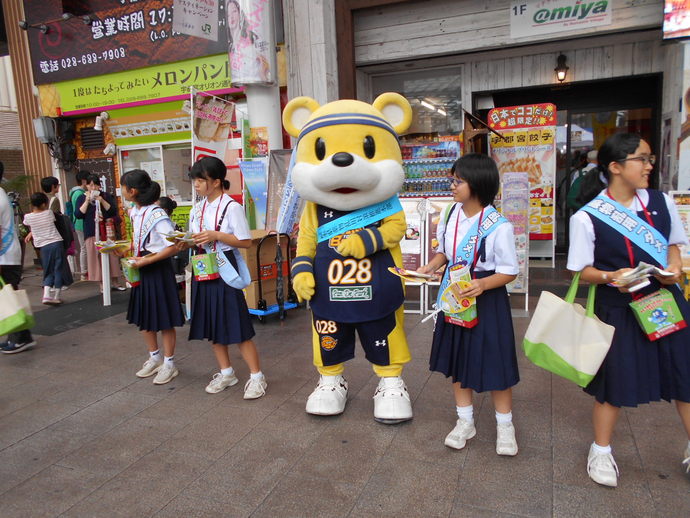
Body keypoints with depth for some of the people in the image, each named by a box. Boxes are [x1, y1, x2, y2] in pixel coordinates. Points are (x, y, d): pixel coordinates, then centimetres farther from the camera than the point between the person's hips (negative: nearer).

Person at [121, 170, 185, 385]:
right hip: (141, 270, 9)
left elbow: (172, 247, -23)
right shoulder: (134, 212, 6)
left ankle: (169, 364, 20)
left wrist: (146, 260, -22)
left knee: (164, 320, 4)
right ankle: (154, 358, 36)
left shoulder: (157, 215, -21)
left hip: (158, 270, -9)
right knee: (143, 318, 18)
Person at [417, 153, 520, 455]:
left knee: (494, 362, 5)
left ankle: (504, 426, 29)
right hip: (454, 297, 6)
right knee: (457, 359, 15)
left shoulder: (498, 226, -19)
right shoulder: (450, 214, -2)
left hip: (487, 300, -6)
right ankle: (465, 422, 34)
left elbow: (509, 272, -14)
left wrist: (482, 285, -30)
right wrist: (430, 267, -6)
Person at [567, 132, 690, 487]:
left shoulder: (661, 202, 1)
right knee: (616, 383, 7)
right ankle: (600, 451, 31)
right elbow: (583, 270, -8)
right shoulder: (587, 217, -13)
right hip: (618, 309, -4)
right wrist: (612, 277, -26)